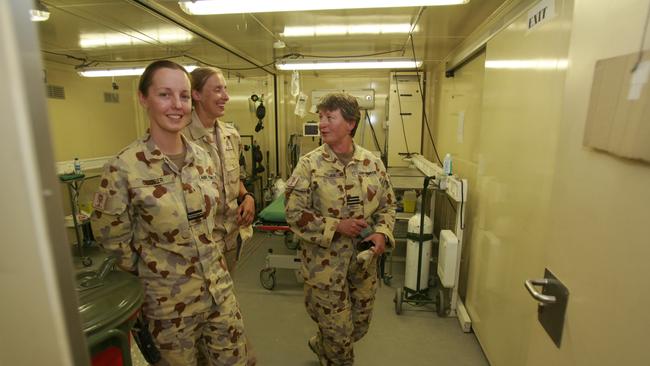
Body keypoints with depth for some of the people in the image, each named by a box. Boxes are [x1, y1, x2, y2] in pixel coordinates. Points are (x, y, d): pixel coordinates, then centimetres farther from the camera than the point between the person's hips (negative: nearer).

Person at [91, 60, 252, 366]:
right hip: (169, 301, -4)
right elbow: (113, 240, -8)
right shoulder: (123, 168, -19)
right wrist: (155, 272, 1)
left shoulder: (201, 157, -3)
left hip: (219, 287, 5)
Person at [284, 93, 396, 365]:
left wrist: (382, 233, -11)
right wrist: (337, 226, -20)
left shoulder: (372, 163, -2)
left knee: (360, 324, 22)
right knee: (337, 329, 11)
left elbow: (388, 204, 7)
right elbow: (294, 213, -12)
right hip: (325, 263, -4)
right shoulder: (309, 165, -12)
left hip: (364, 259, 5)